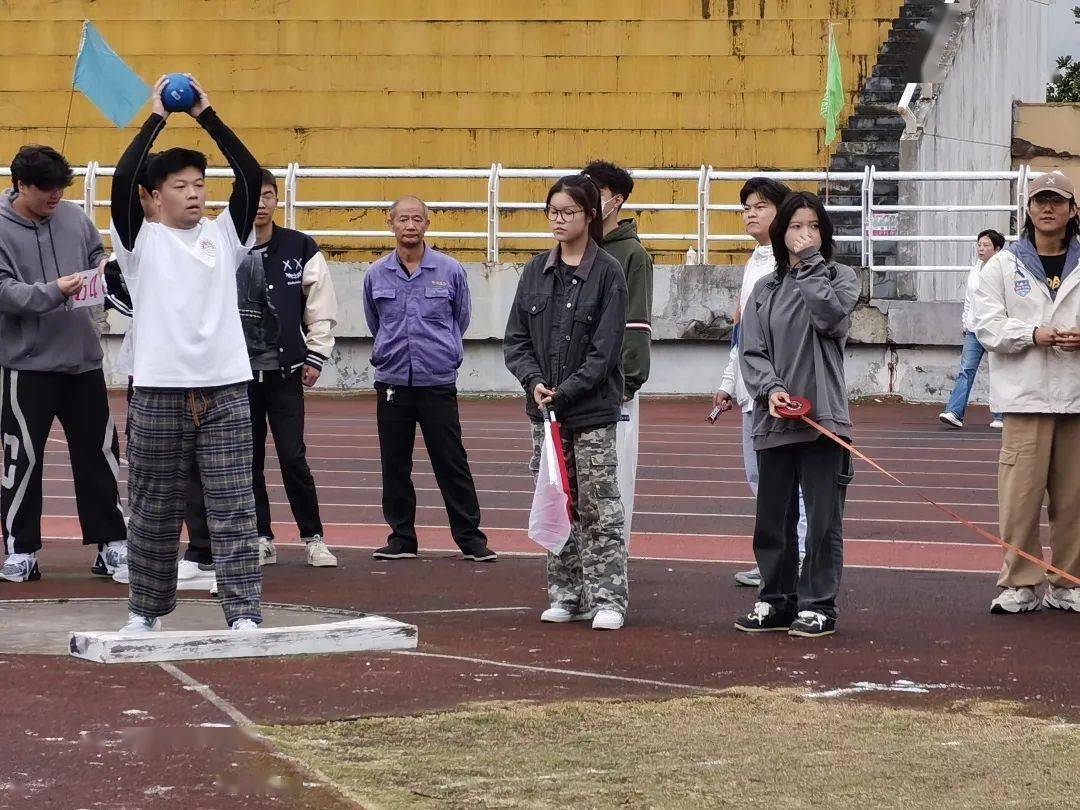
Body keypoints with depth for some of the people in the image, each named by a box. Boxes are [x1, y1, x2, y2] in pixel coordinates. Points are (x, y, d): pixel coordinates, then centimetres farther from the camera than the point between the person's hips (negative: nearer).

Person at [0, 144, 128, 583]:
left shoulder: (74, 217, 4)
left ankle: (111, 545, 17)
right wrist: (53, 291, -25)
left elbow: (97, 257, 15)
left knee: (98, 452, 9)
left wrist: (106, 268, -8)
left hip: (83, 359, 4)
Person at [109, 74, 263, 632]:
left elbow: (251, 176, 0)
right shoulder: (142, 240, 4)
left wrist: (208, 116, -2)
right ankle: (146, 610, 20)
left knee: (233, 509, -3)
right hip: (159, 392, -2)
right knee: (154, 512, 7)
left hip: (226, 391, 2)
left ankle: (244, 615, -4)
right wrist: (156, 119, -8)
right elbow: (123, 181, -12)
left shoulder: (223, 236, 11)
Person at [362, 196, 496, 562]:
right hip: (391, 382, 2)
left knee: (452, 463, -1)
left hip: (438, 382, -2)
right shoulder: (376, 275, 4)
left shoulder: (450, 271, -1)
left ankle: (470, 538, 4)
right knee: (395, 464, 6)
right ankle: (401, 537, 15)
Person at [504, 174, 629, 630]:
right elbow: (516, 340, 7)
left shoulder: (607, 273, -6)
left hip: (593, 409, -5)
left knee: (599, 507, -3)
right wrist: (534, 381, -10)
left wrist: (564, 392, -16)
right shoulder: (536, 272, 9)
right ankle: (565, 595, 16)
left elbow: (604, 350, -11)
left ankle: (608, 597, 1)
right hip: (544, 408, 5)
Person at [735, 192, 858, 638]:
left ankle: (817, 605, 4)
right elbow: (752, 351, 6)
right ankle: (776, 600, 20)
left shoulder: (840, 276, 6)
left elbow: (830, 316, -16)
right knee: (773, 517, 9)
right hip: (773, 420, 3)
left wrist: (810, 262, -8)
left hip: (823, 417, -3)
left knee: (822, 518, -3)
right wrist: (771, 388, -11)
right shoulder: (765, 289, 13)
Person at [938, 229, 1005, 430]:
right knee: (966, 370, -5)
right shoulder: (975, 270, 12)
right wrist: (966, 323, 14)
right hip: (974, 330, 5)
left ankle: (1000, 417, 11)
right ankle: (954, 412, -12)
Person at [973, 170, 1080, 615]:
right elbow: (987, 325, 0)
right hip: (1027, 396, -2)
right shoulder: (1004, 265, 6)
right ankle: (1020, 583, 3)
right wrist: (1033, 335, -15)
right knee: (1021, 495, -6)